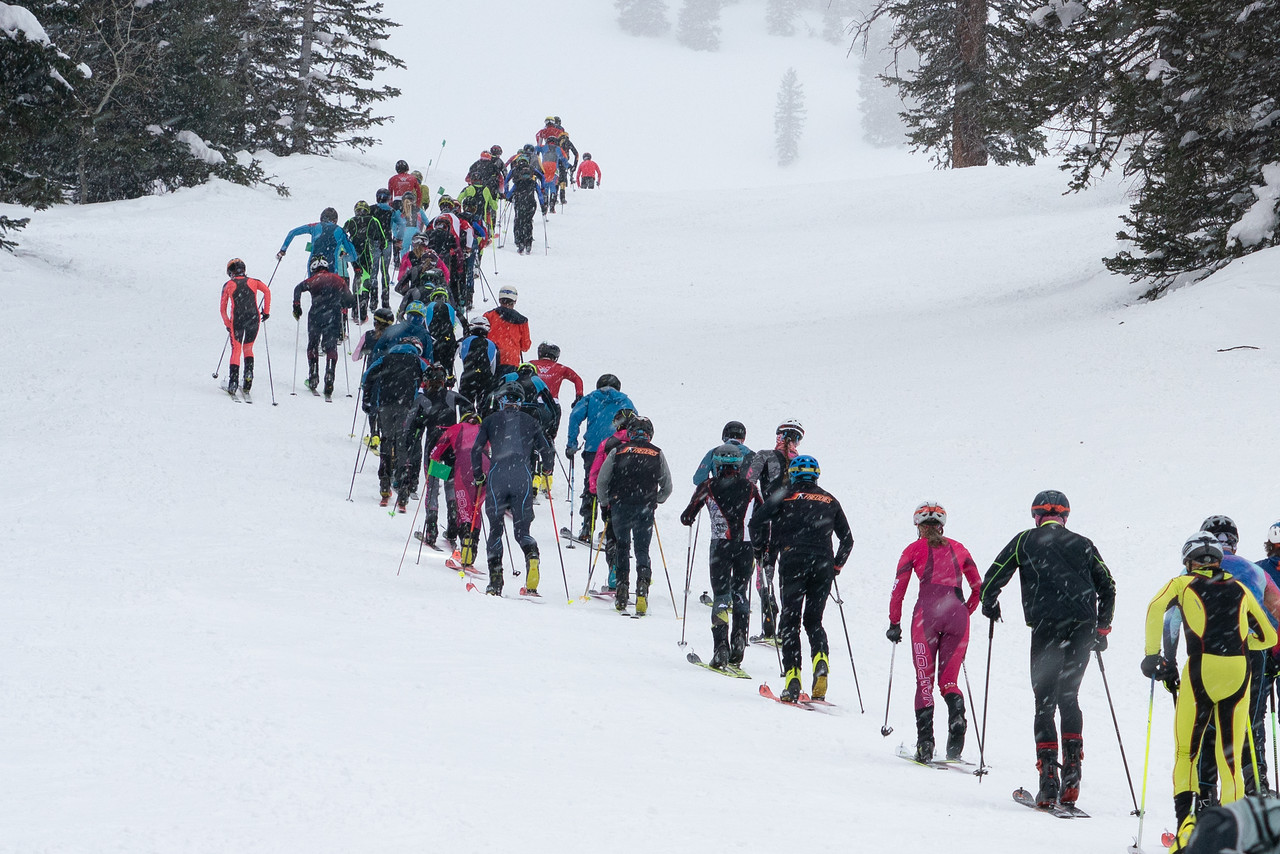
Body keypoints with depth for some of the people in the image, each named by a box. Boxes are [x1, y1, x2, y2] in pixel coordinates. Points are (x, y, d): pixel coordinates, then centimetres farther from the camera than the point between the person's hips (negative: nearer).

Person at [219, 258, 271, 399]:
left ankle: (233, 382, -10)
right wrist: (266, 311, 3)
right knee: (248, 349, 20)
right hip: (254, 318, 2)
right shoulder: (253, 282, 13)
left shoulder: (228, 285, 10)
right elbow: (266, 291, -2)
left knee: (236, 350, 2)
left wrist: (227, 324, 20)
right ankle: (248, 373, -1)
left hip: (237, 319, -2)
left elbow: (223, 309, 10)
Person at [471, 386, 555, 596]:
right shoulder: (530, 422, 16)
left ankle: (495, 581, 0)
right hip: (523, 477, 1)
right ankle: (532, 556, -26)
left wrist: (478, 476, 18)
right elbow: (546, 452, 15)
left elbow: (476, 450, 6)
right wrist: (545, 473, 34)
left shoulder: (491, 421, 13)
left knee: (495, 529, 8)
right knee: (522, 529, 7)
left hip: (497, 475, -1)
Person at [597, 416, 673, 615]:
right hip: (646, 509, 0)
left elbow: (601, 481, 2)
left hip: (620, 507, 0)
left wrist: (605, 503, 17)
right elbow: (667, 488, 13)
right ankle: (642, 587, -14)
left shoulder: (618, 451, 4)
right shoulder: (657, 454, 8)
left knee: (622, 547, 15)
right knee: (642, 550, 6)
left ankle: (622, 589, 5)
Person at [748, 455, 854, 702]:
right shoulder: (830, 501, 18)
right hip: (823, 565, 3)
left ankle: (792, 679, -9)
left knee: (790, 620, 2)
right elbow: (847, 540, 20)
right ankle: (820, 659, -16)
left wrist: (759, 550, 12)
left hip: (793, 562, -3)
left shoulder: (786, 494, 8)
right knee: (813, 620, 14)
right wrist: (837, 566, 32)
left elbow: (757, 521, -3)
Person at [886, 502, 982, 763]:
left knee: (924, 680, 3)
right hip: (957, 612, 2)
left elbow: (898, 589, 7)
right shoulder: (958, 549, 20)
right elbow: (979, 588, 19)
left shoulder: (915, 549, 11)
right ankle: (957, 716, -20)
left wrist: (894, 623, 14)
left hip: (927, 611, -2)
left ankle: (925, 742, -10)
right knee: (948, 680, 12)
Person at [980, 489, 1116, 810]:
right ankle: (1072, 776, 3)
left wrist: (990, 607, 31)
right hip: (1083, 628, 3)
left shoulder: (1025, 542, 12)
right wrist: (1102, 628, 28)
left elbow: (992, 579, 10)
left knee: (1045, 702, 1)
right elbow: (1107, 588, 18)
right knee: (1069, 698, 15)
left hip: (1047, 627, -3)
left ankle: (1049, 779, -10)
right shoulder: (1083, 544, 19)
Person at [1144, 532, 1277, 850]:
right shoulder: (1239, 588, 21)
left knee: (1186, 751, 6)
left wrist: (1152, 654, 1)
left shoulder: (1183, 584, 13)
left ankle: (1185, 820, -12)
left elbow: (1156, 609, -7)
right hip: (1239, 671, 2)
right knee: (1231, 755, 9)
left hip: (1202, 669, -2)